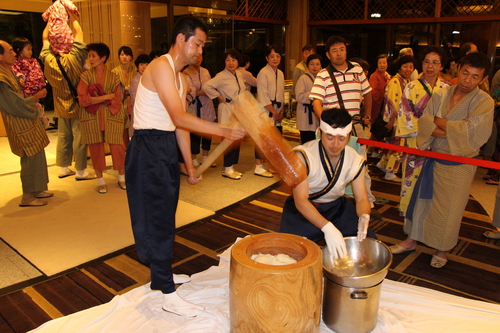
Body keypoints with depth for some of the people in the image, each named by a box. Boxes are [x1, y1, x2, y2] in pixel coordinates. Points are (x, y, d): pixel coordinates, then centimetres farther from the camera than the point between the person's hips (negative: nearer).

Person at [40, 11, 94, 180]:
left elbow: (45, 37, 12)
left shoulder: (48, 60, -5)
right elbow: (79, 33, -7)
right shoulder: (73, 58, -18)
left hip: (60, 105, 6)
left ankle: (63, 168, 20)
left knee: (63, 136, 12)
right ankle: (80, 171, 4)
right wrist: (72, 16, 5)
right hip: (77, 104, -5)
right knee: (79, 137, -1)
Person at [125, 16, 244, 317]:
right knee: (159, 219, -4)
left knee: (165, 217, 17)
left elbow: (180, 125, 15)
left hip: (167, 149, 9)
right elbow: (180, 118, -24)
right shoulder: (161, 66, -14)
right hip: (148, 148, -9)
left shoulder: (180, 77, 15)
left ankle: (161, 274, 34)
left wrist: (190, 167, 16)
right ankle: (169, 295, 6)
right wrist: (223, 131, -24)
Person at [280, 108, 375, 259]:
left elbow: (361, 198, -4)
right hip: (302, 209, -4)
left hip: (337, 207, 4)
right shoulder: (303, 156, -23)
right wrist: (327, 228, -43)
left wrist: (364, 217, -29)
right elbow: (300, 201, -28)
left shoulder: (356, 161, -7)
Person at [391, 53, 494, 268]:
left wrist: (437, 121, -15)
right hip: (434, 159, 4)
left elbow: (470, 130, -24)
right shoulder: (441, 95, 0)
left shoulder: (484, 102, -11)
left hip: (460, 165, -3)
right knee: (423, 201, 13)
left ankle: (442, 250, 30)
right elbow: (424, 122, -8)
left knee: (449, 208, 8)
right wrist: (451, 132, -23)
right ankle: (411, 240, 31)